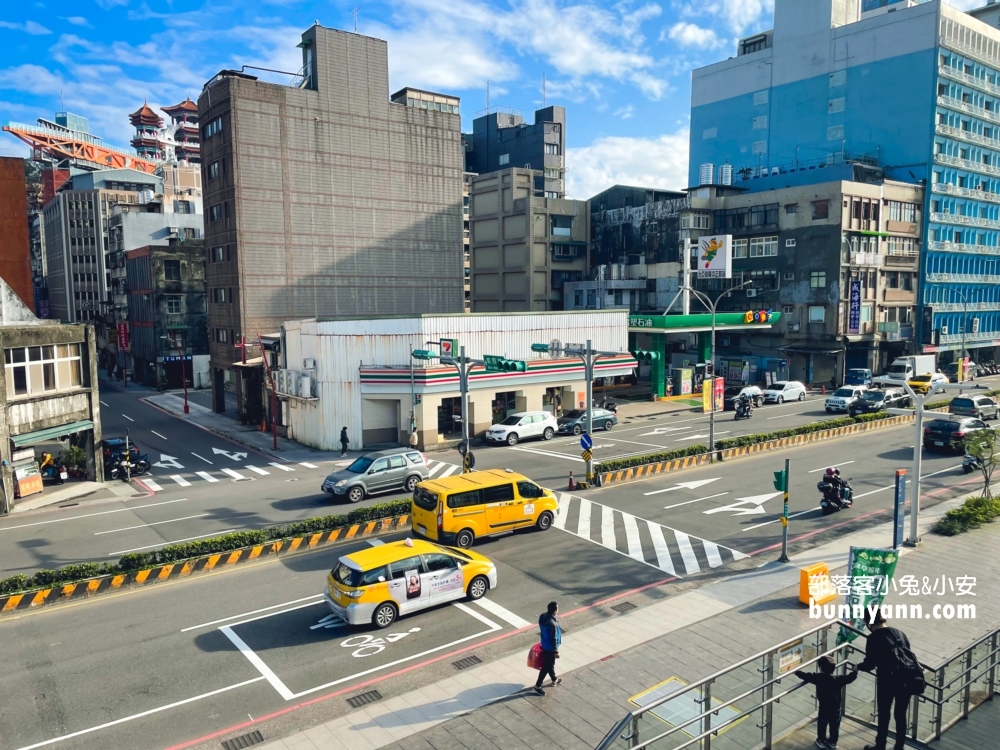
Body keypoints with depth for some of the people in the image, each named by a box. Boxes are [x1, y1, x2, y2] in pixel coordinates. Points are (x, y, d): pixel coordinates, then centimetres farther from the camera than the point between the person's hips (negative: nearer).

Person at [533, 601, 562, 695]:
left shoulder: (543, 615, -11)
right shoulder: (552, 624, -37)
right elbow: (554, 639, -26)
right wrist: (556, 651, -14)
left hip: (545, 644, 9)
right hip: (550, 648, -8)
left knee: (550, 663, 27)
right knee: (547, 666, 9)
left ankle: (554, 680, 47)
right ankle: (537, 686, 21)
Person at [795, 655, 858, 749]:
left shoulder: (818, 678, -20)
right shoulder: (839, 679, -14)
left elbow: (805, 676, -14)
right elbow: (851, 677, -5)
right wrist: (854, 670, 14)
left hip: (824, 707, -2)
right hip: (836, 707, 2)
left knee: (822, 724, 18)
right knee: (834, 725, 20)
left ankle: (821, 741, 31)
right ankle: (833, 742, 35)